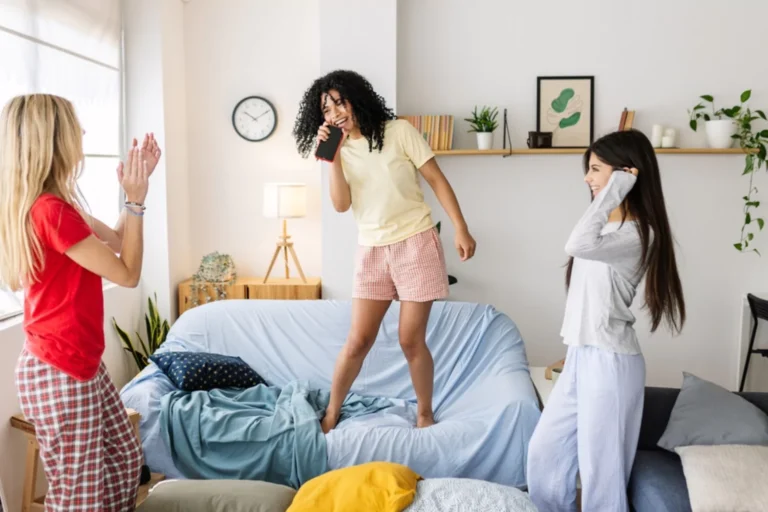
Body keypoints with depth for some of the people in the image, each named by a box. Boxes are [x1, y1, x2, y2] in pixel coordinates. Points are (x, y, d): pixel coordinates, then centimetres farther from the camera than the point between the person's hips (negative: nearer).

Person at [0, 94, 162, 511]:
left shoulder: (50, 204, 8)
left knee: (125, 456, 21)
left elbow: (117, 240, 13)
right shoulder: (51, 210, -23)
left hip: (81, 363, 10)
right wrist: (136, 200, -14)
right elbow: (127, 273, -18)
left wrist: (137, 186, 5)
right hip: (58, 372, -10)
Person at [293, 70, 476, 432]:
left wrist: (461, 229, -10)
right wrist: (334, 156, -14)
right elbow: (341, 204, -6)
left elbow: (437, 180, -4)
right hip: (371, 251, 3)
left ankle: (424, 412, 22)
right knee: (358, 340, 4)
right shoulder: (342, 150, 6)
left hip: (416, 244, -3)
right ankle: (331, 413, 21)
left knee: (411, 340, 0)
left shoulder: (398, 131, -4)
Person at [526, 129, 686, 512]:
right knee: (545, 450, 16)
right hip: (581, 357, 9)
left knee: (600, 467, 4)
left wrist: (612, 192, -27)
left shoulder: (639, 233, -18)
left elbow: (579, 245, -38)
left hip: (610, 361, -9)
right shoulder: (609, 225, 13)